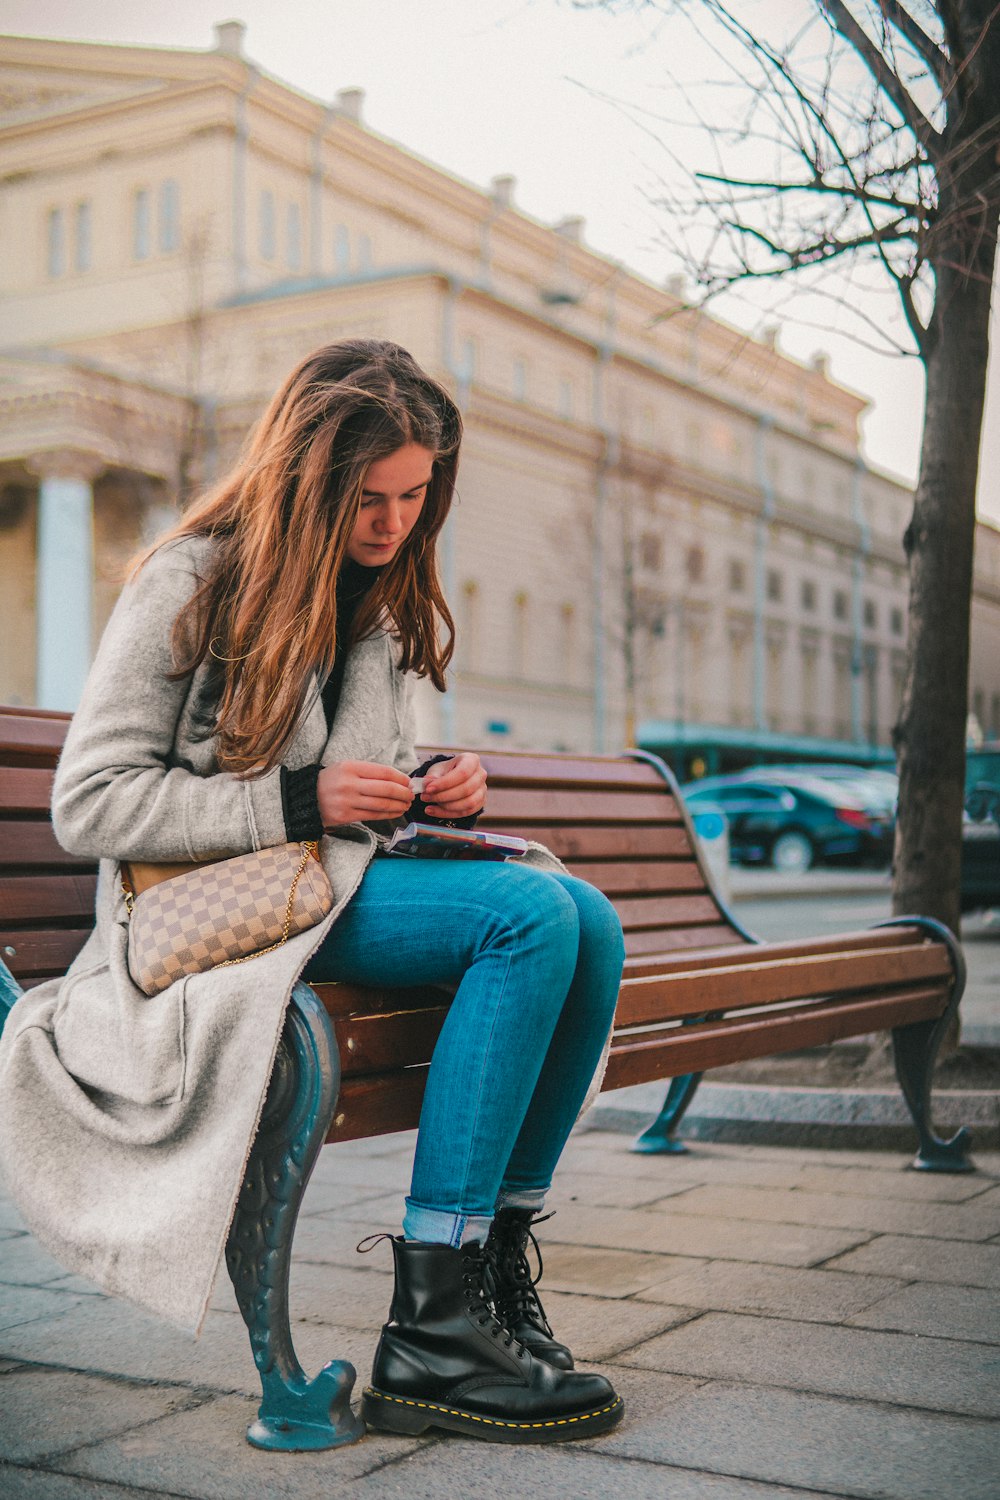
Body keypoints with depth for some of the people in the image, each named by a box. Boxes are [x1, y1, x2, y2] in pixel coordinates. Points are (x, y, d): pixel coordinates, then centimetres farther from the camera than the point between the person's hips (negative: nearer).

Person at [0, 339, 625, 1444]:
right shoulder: (190, 583, -6)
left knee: (590, 924, -19)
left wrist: (439, 789, 2)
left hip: (347, 878, 7)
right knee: (532, 917, -29)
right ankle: (430, 1324, -29)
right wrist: (298, 803, -18)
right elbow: (88, 808, -11)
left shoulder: (380, 596, 16)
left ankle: (495, 1263, -16)